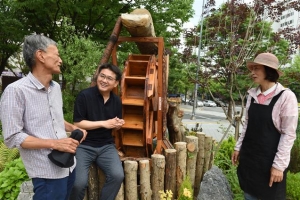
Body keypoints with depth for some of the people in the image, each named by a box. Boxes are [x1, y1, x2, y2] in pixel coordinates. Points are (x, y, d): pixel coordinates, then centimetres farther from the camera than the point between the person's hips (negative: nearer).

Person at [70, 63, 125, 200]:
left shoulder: (116, 101, 6)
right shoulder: (84, 95, -10)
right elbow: (77, 123, -12)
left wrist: (118, 124, -6)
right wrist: (103, 123, -15)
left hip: (106, 145, 4)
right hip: (84, 145, -3)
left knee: (117, 176, -18)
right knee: (79, 183, -20)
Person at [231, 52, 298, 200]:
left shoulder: (286, 96, -14)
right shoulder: (252, 95, 3)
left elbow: (289, 134, -14)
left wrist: (279, 164, -15)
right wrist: (238, 147, 11)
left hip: (269, 158, -5)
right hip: (248, 156, 5)